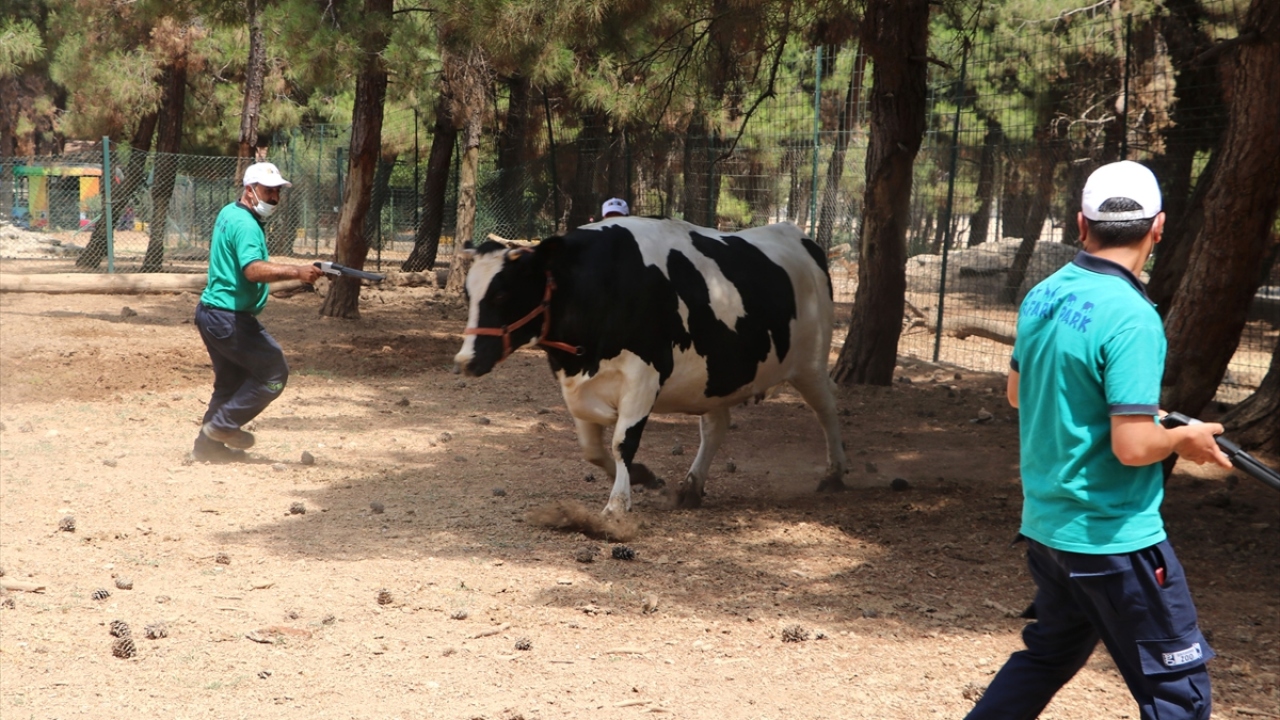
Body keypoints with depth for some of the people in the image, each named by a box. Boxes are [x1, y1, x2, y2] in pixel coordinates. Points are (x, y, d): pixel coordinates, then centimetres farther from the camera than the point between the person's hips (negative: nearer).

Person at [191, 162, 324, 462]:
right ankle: (223, 424, -1)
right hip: (230, 318, -11)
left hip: (211, 311, 11)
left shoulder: (228, 213, 13)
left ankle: (208, 445, 22)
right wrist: (296, 272, -44)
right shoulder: (246, 225, -19)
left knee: (232, 381, 19)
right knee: (274, 373, -5)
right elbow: (254, 269, -35)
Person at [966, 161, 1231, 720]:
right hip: (1113, 537, -8)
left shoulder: (1042, 296, 2)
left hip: (1045, 524, 8)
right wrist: (1183, 439, -5)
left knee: (1049, 653, 26)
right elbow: (1133, 448, -26)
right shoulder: (1131, 317, -22)